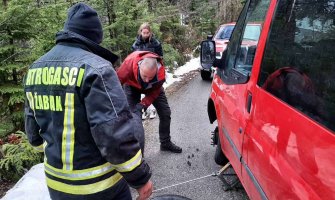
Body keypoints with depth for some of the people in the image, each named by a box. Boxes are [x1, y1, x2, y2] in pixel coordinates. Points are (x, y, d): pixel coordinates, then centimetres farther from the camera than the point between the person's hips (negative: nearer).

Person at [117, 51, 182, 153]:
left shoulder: (161, 73, -38)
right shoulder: (129, 63, -44)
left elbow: (154, 93, -25)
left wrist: (143, 104, -40)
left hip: (153, 87, 2)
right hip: (132, 86, -1)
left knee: (165, 113, 2)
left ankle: (166, 143, 22)